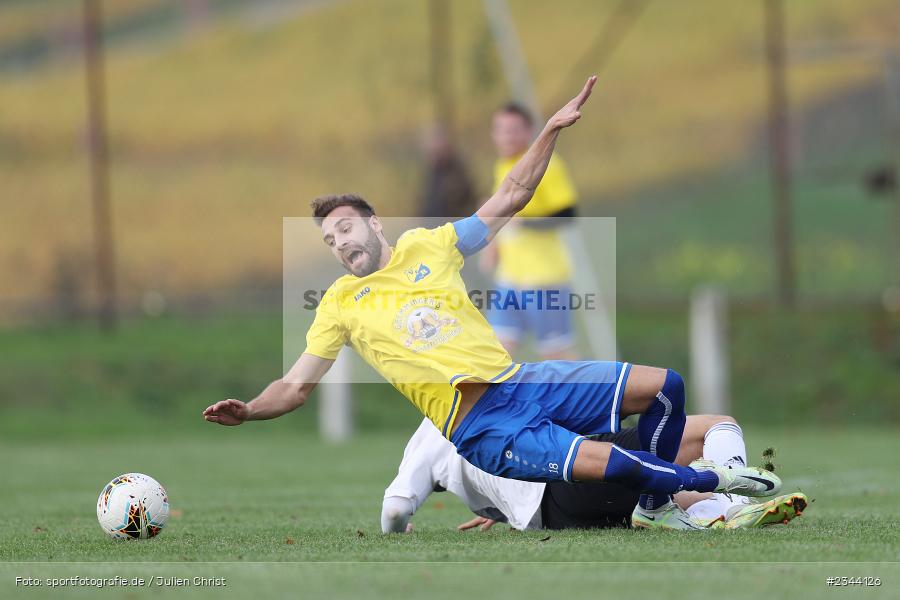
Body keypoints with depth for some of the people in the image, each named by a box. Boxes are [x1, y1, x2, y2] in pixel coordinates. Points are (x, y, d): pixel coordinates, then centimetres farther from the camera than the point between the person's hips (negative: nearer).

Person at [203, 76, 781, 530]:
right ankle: (711, 478, -4)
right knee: (604, 461, -29)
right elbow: (296, 386, 9)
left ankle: (657, 501, 15)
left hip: (519, 380, 4)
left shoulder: (427, 245, 11)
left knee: (664, 386, -5)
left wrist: (551, 130, 3)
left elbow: (512, 197, 13)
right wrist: (249, 410, -9)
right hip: (476, 425, -4)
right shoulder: (341, 303, 7)